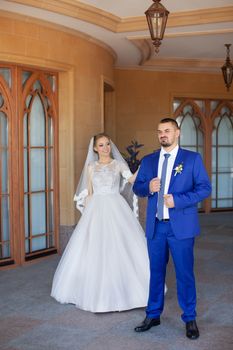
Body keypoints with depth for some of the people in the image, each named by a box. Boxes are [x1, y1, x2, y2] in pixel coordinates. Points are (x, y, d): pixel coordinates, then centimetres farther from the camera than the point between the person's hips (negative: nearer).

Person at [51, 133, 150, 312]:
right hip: (96, 210, 2)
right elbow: (88, 193, 11)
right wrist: (87, 213, 4)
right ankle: (96, 292, 14)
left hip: (116, 209, -1)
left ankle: (121, 290, 10)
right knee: (94, 251, 1)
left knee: (120, 249, -4)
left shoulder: (119, 165, 5)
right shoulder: (91, 167, 11)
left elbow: (132, 179, -13)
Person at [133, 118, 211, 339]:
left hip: (181, 226, -3)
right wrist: (148, 187, -12)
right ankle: (153, 315, 28)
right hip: (155, 226, 3)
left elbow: (205, 188, -5)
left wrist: (178, 200, -17)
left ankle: (190, 319, 19)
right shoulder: (148, 161, 10)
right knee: (156, 272, 13)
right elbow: (137, 187, 12)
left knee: (185, 274, 3)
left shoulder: (192, 159, 0)